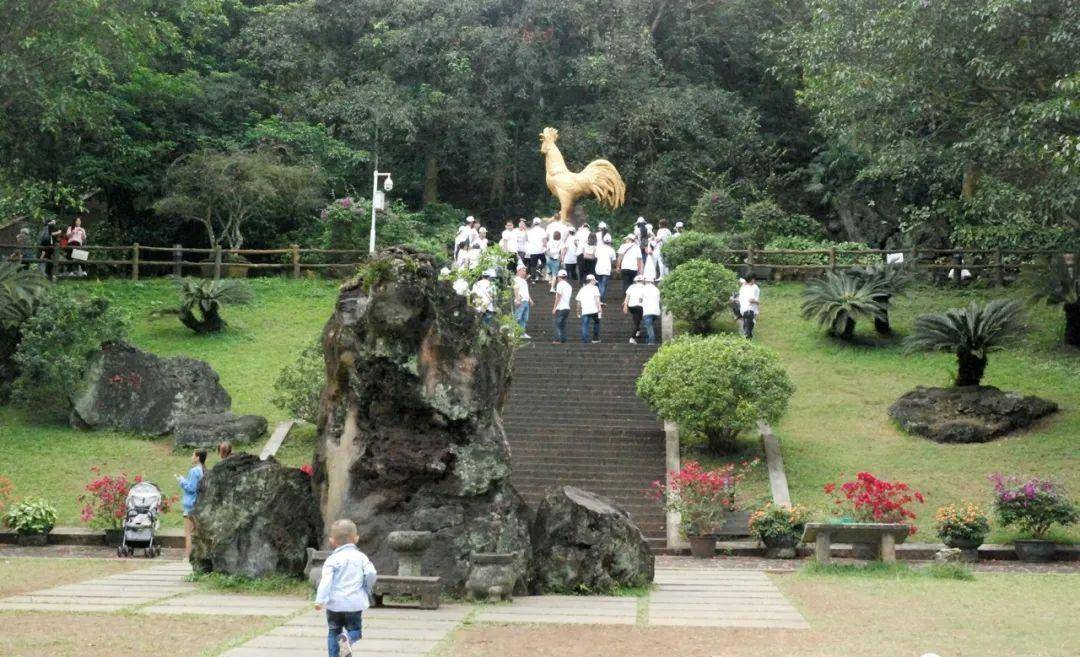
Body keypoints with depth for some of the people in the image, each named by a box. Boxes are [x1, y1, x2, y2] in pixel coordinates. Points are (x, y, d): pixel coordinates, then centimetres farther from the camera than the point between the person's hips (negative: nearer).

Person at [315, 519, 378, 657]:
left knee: (333, 632, 13)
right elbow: (372, 573, -6)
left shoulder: (333, 559, -3)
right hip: (355, 603, 1)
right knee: (356, 630, 12)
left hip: (335, 603, -1)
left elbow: (326, 580, -16)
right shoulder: (361, 557, 4)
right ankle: (348, 639, -20)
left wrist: (320, 600, -21)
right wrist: (368, 590, 12)